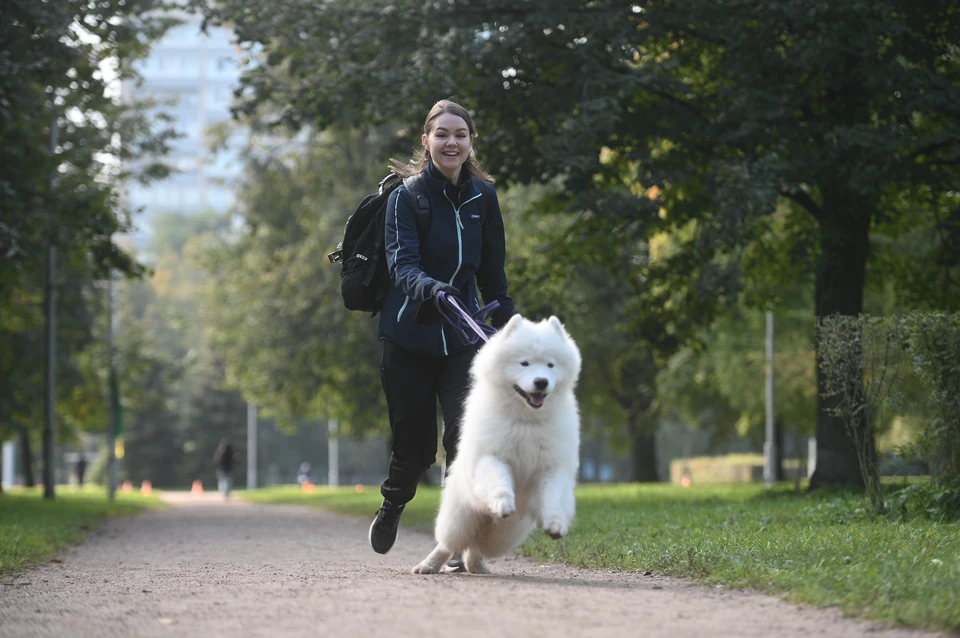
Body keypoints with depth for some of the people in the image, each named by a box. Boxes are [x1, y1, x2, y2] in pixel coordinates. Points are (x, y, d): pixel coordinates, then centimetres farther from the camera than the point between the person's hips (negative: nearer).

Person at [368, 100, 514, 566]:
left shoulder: (482, 196, 5)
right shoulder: (407, 195, -9)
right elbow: (401, 264, -21)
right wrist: (430, 289, -42)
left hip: (462, 335, 2)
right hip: (409, 333, -2)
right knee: (414, 441, 5)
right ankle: (392, 508, 38)